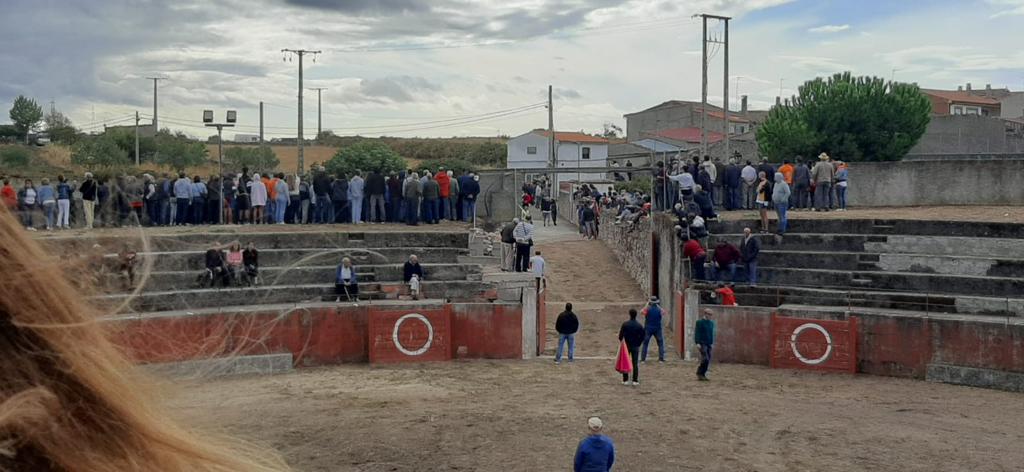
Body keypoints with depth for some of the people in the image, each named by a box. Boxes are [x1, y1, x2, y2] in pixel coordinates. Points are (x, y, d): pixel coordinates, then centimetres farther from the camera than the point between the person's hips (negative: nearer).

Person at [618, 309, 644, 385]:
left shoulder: (625, 324, -10)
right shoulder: (639, 325, -7)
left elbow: (620, 336, -8)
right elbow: (642, 337, -3)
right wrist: (638, 344, 12)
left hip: (626, 346, 0)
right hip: (635, 347, 1)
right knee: (635, 364, 5)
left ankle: (625, 380, 7)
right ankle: (635, 380, 3)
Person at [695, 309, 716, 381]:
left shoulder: (711, 323, 13)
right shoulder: (700, 322, -7)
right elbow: (697, 333, -10)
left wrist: (712, 342, 16)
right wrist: (697, 343, -16)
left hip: (709, 344, 7)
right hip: (702, 343, -7)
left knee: (708, 360, 4)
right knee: (705, 359, -15)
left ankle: (702, 375, 14)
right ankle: (699, 374, -1)